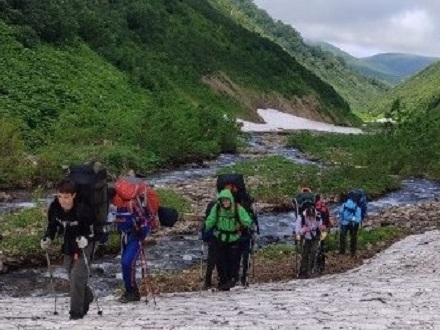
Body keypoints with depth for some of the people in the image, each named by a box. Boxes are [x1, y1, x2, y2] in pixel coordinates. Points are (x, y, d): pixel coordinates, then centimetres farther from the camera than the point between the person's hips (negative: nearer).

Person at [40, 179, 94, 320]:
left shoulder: (83, 210, -26)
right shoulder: (54, 208, -13)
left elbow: (90, 230, -14)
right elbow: (52, 226, 5)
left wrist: (84, 240, -32)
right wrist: (47, 239, -10)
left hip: (81, 247, -6)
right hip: (67, 247, 6)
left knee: (77, 277, -14)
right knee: (72, 277, 15)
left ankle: (76, 311, -3)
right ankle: (87, 298, 41)